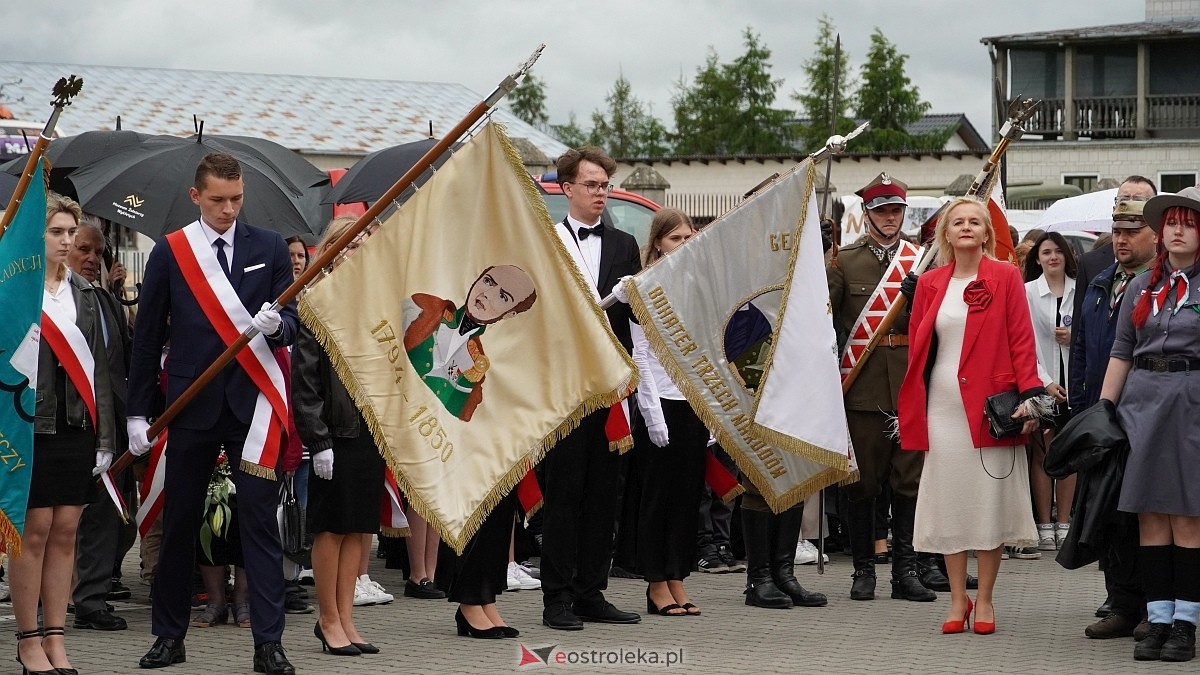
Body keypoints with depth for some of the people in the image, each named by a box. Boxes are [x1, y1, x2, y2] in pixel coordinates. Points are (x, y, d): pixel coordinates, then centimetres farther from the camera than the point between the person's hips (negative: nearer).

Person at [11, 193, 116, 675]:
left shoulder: (84, 294, 13)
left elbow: (99, 367, 14)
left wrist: (104, 436, 9)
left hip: (76, 426, 5)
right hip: (30, 426, -5)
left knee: (65, 532, 5)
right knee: (34, 530, -3)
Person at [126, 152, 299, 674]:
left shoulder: (269, 248, 7)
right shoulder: (170, 252, 4)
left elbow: (292, 321, 6)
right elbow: (147, 337, 5)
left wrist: (278, 324, -19)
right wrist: (138, 412, 2)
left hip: (253, 405, 0)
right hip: (191, 403, 0)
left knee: (259, 520, -4)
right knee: (180, 523, 7)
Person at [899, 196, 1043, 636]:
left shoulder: (1005, 277, 1)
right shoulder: (930, 283, 9)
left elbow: (1021, 339, -3)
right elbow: (917, 345, 10)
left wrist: (1030, 394, -13)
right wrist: (912, 408, 5)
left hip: (990, 403, -3)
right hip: (942, 403, 3)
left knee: (989, 500, 0)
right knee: (949, 500, 3)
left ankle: (984, 599, 9)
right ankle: (957, 599, 12)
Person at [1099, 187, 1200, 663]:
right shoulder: (1142, 287, 13)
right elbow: (1121, 354, 13)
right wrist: (1102, 410, 7)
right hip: (1142, 401, 4)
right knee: (1150, 518, 3)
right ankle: (1158, 620, 7)